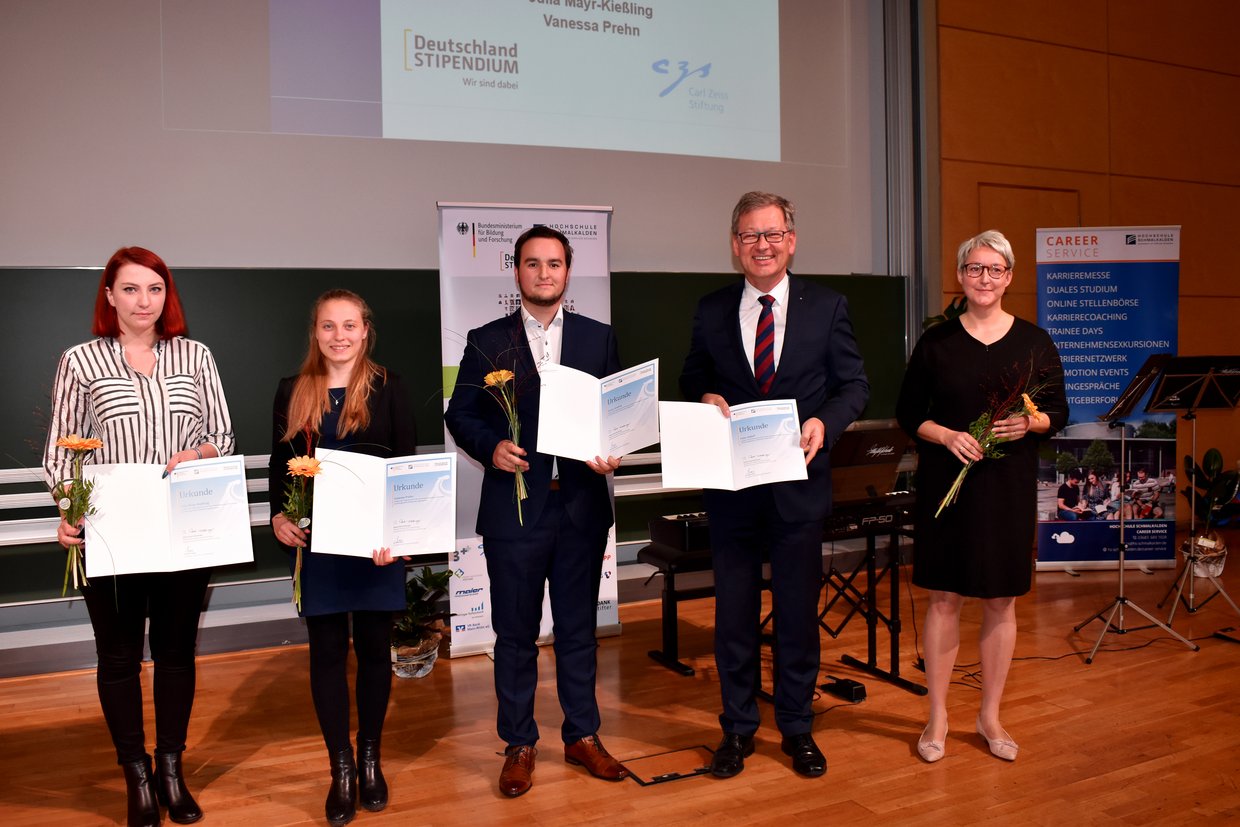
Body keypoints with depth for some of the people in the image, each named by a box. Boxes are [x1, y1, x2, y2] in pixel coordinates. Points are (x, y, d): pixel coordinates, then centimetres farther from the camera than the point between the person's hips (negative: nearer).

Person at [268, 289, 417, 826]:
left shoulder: (388, 387, -1)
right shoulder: (294, 391, 6)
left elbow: (408, 465, -3)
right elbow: (279, 464, 10)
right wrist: (279, 516, -7)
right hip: (315, 541, 2)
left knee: (374, 647, 8)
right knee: (326, 650, 7)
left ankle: (370, 760, 26)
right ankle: (340, 768, 21)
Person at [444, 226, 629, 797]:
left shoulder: (599, 338, 7)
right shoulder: (487, 341, 2)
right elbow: (459, 415, 3)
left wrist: (612, 452, -11)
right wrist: (491, 446, -15)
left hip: (582, 505, 2)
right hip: (514, 508, -1)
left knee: (579, 627, 13)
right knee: (515, 633, 9)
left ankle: (582, 736, 29)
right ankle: (519, 745, 25)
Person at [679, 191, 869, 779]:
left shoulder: (827, 307, 1)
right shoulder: (711, 311, 4)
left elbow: (854, 384, 2)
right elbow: (692, 380, 13)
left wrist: (824, 422, -16)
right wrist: (706, 397, -10)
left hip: (799, 482, -1)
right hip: (731, 483, 1)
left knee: (799, 610, 10)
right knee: (733, 612, 11)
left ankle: (797, 728, 29)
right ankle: (737, 728, 28)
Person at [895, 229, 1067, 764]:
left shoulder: (1034, 342, 4)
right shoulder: (936, 342, 2)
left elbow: (1058, 413, 6)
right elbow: (908, 414, 3)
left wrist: (1029, 423, -15)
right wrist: (947, 436, -15)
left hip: (1008, 486, 1)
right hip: (947, 484, -1)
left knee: (1001, 601, 8)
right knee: (944, 598, 3)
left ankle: (990, 716, 25)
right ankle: (938, 718, 17)